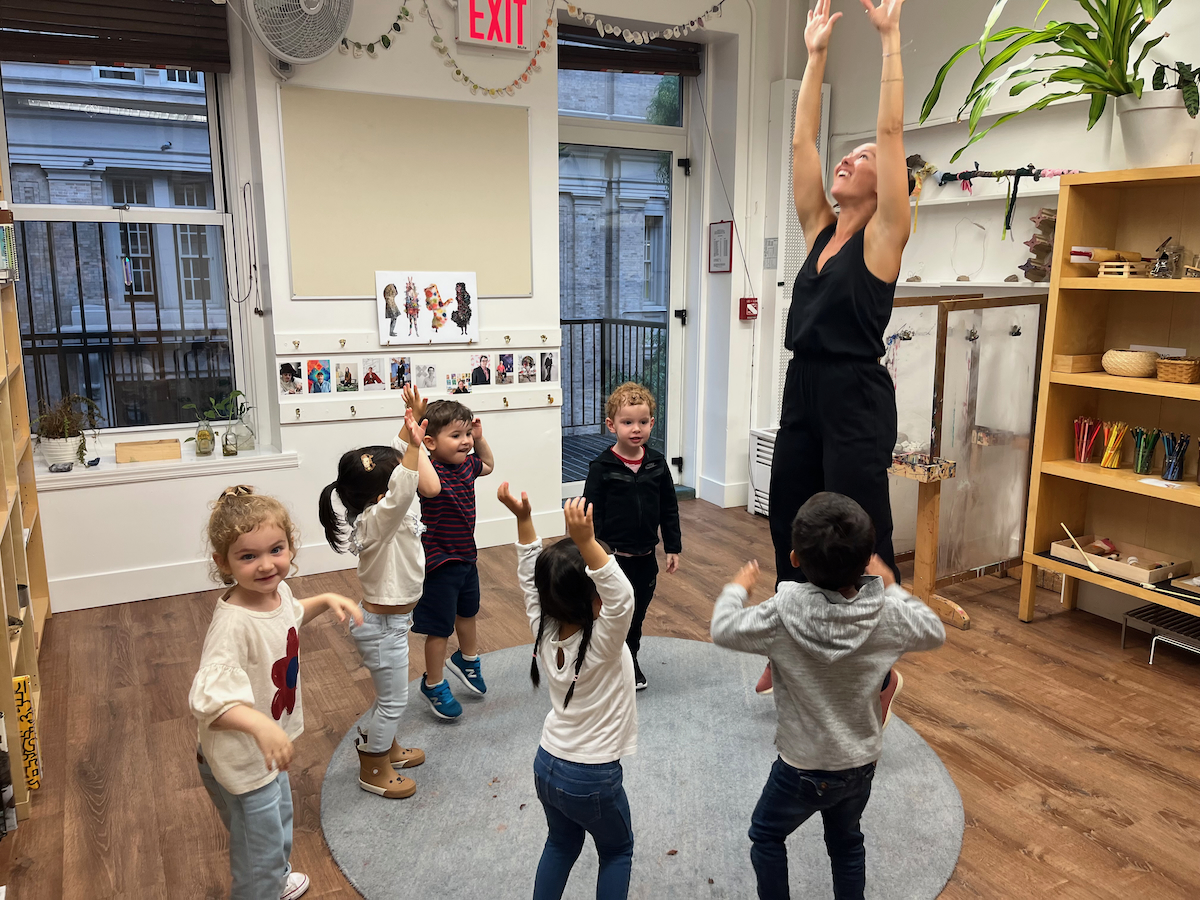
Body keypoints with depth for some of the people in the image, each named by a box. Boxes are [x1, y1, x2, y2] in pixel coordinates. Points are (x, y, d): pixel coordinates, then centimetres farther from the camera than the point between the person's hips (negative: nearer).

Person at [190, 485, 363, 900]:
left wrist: (326, 600, 3)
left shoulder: (276, 590, -10)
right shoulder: (233, 623, -36)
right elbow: (208, 695, -46)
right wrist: (260, 724, -60)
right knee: (260, 853, 13)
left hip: (268, 751, 9)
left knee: (280, 826, 34)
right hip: (240, 762, -9)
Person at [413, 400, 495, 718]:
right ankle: (433, 685, 29)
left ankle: (467, 659, 56)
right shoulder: (433, 474, -28)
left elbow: (487, 465, 21)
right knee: (440, 628, 6)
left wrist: (479, 438, 8)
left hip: (466, 556, 9)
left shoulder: (465, 465, -2)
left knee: (467, 612, 30)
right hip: (440, 563, -8)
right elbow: (429, 487, -54)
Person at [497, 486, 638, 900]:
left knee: (561, 844, 29)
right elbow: (622, 598, -46)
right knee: (617, 851, 22)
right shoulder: (601, 644, -29)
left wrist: (523, 519, -13)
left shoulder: (543, 632, -12)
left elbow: (530, 577, -3)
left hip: (547, 766, 5)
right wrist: (586, 541, -55)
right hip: (593, 779, -5)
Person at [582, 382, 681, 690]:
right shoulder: (602, 467, -12)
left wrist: (673, 547, 7)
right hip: (612, 556, -4)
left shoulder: (657, 463, -1)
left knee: (637, 613, 18)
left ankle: (630, 660, 38)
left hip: (645, 556, 4)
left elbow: (669, 509, 7)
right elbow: (592, 514, -10)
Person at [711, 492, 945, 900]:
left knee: (766, 836, 23)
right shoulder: (887, 613, -19)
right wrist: (891, 587, 10)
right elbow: (935, 633, 1)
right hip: (861, 763, 4)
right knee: (846, 842, 28)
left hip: (803, 767, -3)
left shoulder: (785, 613, -29)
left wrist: (738, 587, 4)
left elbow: (723, 629, -15)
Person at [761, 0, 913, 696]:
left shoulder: (884, 235, -3)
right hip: (804, 391, 7)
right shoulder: (821, 229, 13)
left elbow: (892, 132, -9)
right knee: (791, 533, 14)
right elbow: (802, 139, 13)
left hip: (857, 400, -7)